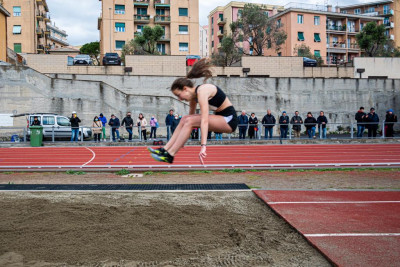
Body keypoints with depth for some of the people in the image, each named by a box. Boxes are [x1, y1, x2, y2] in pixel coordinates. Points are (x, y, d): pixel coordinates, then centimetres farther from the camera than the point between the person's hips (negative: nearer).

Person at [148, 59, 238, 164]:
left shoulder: (202, 92, -22)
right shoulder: (194, 94, 5)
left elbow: (204, 121, -32)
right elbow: (191, 114, 16)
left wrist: (203, 146, -38)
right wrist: (182, 139, 21)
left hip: (229, 119, -9)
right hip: (221, 118, 9)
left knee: (189, 121, -19)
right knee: (185, 119, 2)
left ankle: (169, 155, -15)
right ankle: (165, 150, -1)